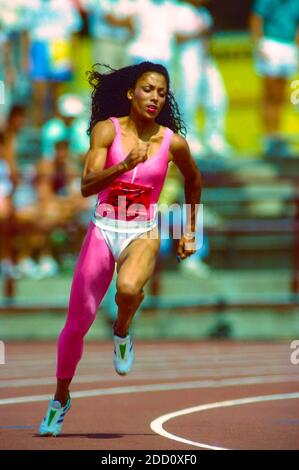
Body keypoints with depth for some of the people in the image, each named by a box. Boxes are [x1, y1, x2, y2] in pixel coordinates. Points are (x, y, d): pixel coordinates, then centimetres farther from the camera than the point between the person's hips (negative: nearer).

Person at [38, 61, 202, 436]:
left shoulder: (173, 142, -3)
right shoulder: (107, 130, -7)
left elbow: (193, 181, 18)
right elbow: (87, 186, -17)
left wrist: (189, 232, 21)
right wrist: (123, 165, -32)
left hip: (143, 233, -1)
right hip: (103, 229, 1)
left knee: (128, 289, -36)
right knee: (78, 321, 3)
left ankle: (122, 334, 0)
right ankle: (60, 399, 25)